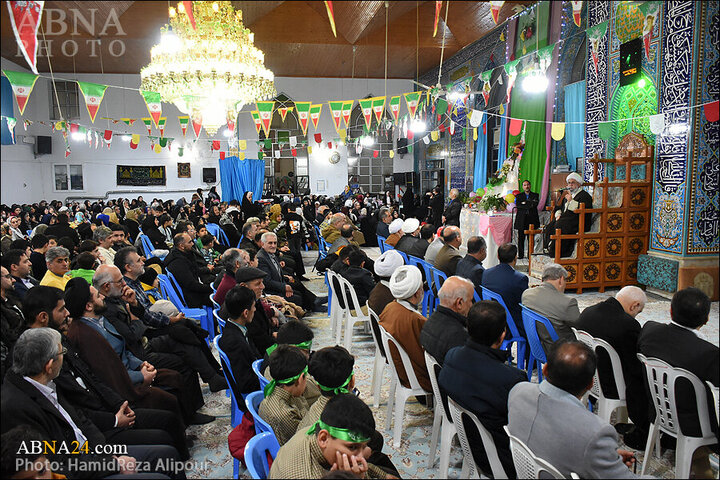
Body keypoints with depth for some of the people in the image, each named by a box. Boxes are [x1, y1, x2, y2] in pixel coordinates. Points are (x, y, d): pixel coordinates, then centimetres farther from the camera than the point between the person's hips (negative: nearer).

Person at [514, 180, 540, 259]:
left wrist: (525, 202, -3)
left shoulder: (535, 195, 14)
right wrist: (529, 205, -6)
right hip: (521, 220, 0)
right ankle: (520, 254, 4)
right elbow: (518, 205, -3)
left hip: (532, 219, 0)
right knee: (521, 238, -2)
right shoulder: (519, 196, 14)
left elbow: (535, 204, -5)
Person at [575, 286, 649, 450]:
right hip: (610, 387, -8)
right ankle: (639, 436, 24)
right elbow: (637, 368, -17)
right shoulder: (628, 324, -25)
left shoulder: (587, 311, -4)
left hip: (587, 379, 8)